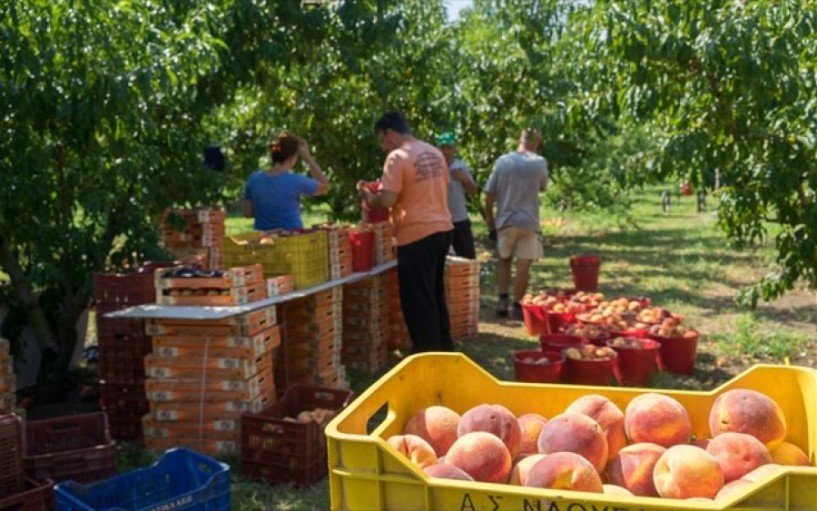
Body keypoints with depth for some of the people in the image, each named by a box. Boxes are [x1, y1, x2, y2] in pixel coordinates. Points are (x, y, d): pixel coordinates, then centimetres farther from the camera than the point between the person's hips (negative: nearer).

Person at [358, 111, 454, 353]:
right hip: (442, 228, 8)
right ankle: (443, 346, 29)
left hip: (417, 234, -8)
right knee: (435, 293, 20)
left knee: (418, 298, 1)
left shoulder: (397, 157, -14)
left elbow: (387, 201, -19)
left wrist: (367, 195, 0)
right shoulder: (435, 153, 11)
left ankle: (427, 352, 6)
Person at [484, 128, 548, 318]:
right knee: (523, 265, 4)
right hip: (528, 222, -2)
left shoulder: (503, 161, -2)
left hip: (505, 220, 2)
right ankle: (517, 305, 5)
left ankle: (502, 300, 8)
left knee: (504, 261, 17)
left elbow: (489, 192, -1)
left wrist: (489, 216, 11)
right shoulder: (540, 162, -4)